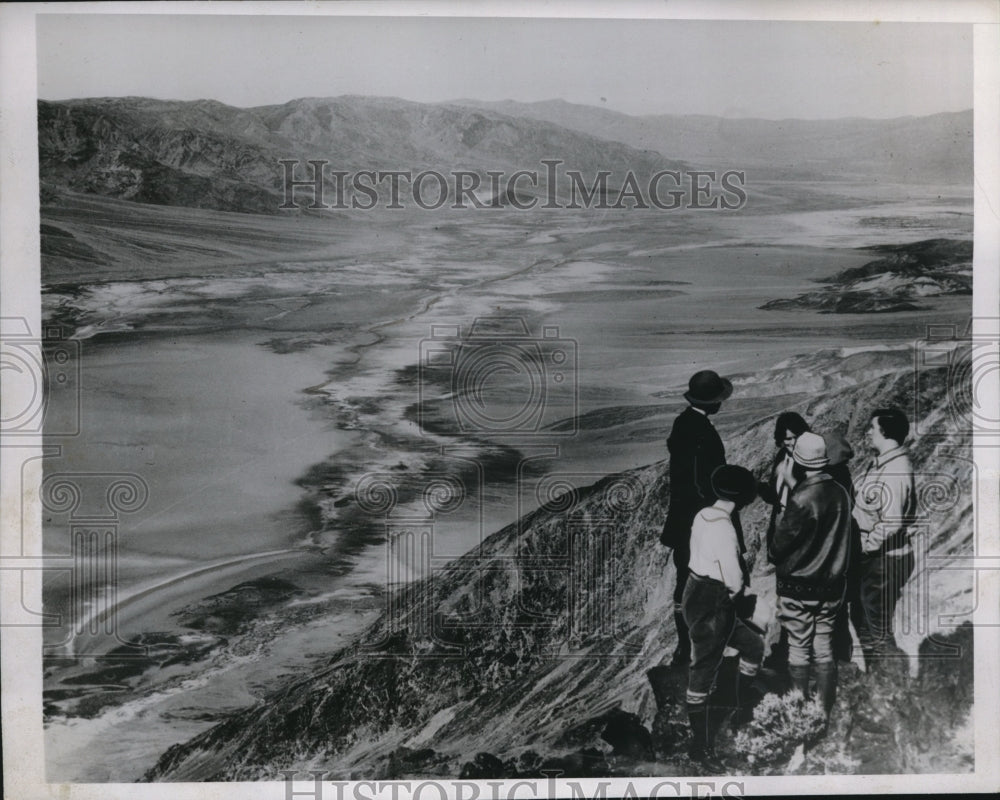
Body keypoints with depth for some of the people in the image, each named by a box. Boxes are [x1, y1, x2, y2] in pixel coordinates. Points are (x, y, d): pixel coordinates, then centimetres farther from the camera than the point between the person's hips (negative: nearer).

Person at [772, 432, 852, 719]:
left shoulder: (802, 499, -21)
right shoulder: (840, 493, -2)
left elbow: (780, 543, -13)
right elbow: (842, 538, 9)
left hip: (799, 588, -6)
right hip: (832, 585, 6)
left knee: (798, 652, 6)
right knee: (824, 651, 13)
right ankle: (825, 713, 20)